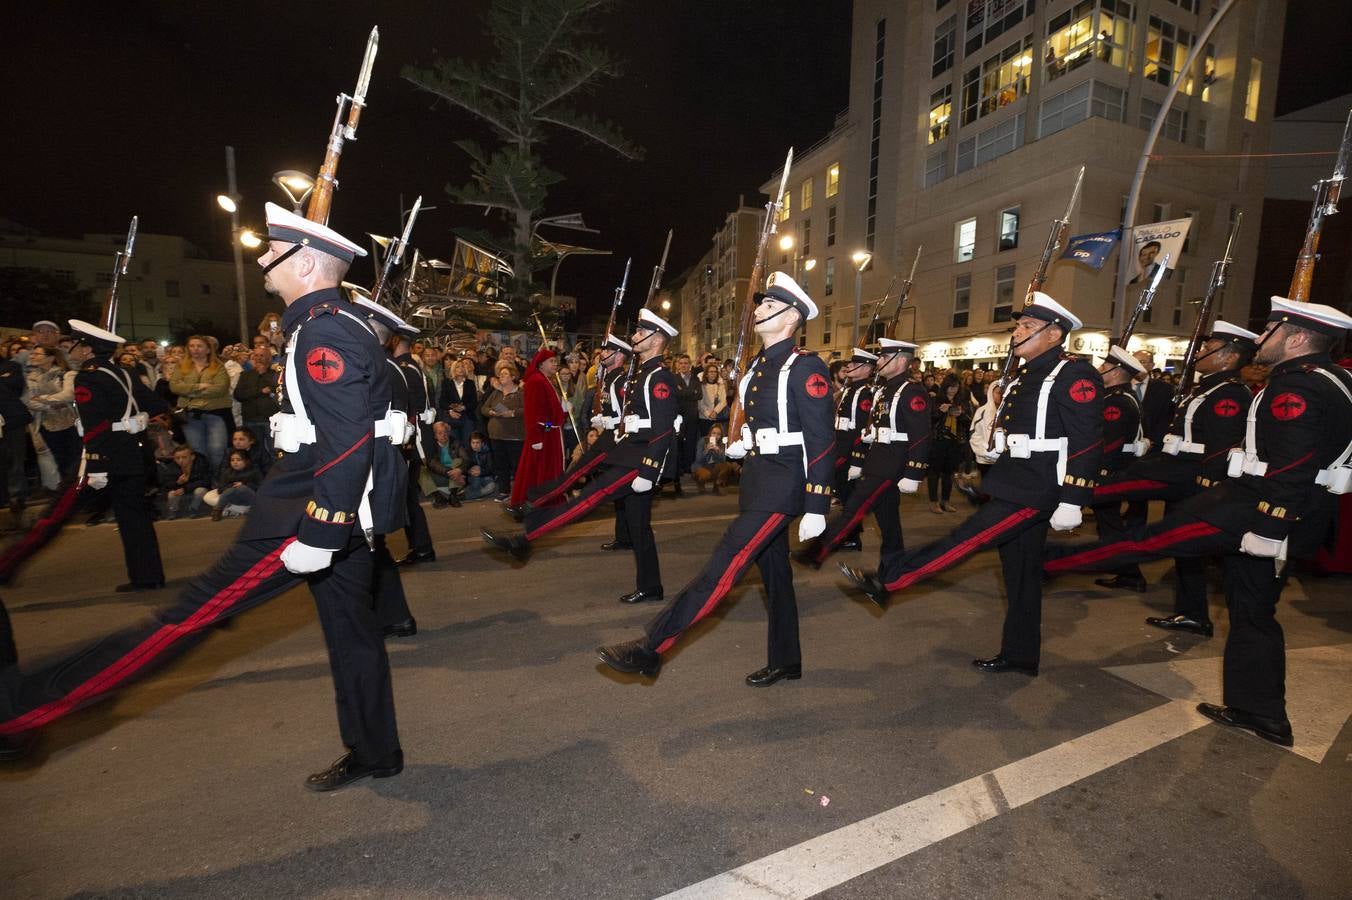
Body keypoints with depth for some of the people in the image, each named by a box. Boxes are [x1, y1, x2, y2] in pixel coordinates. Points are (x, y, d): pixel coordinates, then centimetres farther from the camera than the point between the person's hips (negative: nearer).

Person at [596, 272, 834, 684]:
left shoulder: (806, 367, -12)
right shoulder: (757, 365, 13)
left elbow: (822, 442, -15)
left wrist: (816, 508, -17)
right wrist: (739, 445, 7)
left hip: (783, 480, -9)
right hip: (755, 476, 9)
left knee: (726, 562, -14)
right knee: (774, 572, 16)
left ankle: (651, 648, -13)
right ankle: (786, 662, 32)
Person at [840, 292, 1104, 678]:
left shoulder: (1075, 375, -11)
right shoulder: (1024, 376, 15)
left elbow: (1087, 443, -18)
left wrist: (1071, 502, -22)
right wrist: (992, 479, 21)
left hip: (1037, 488, -9)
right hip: (1014, 483, 9)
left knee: (968, 538, -15)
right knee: (1020, 573, 15)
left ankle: (886, 580, -12)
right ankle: (1019, 655, 26)